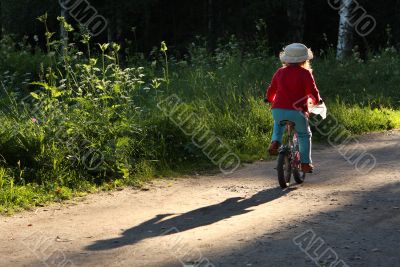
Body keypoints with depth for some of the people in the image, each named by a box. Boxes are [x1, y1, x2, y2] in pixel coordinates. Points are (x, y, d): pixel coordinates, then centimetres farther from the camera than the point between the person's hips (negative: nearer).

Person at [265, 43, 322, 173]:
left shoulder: (280, 72, 10)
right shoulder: (305, 73, -1)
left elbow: (271, 90, 16)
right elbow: (313, 92, -3)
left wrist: (269, 99, 38)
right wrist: (317, 100, 19)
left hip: (278, 110, 3)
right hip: (297, 111, -3)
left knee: (278, 124, 37)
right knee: (304, 135, 20)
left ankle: (275, 142, 12)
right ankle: (306, 163, 15)